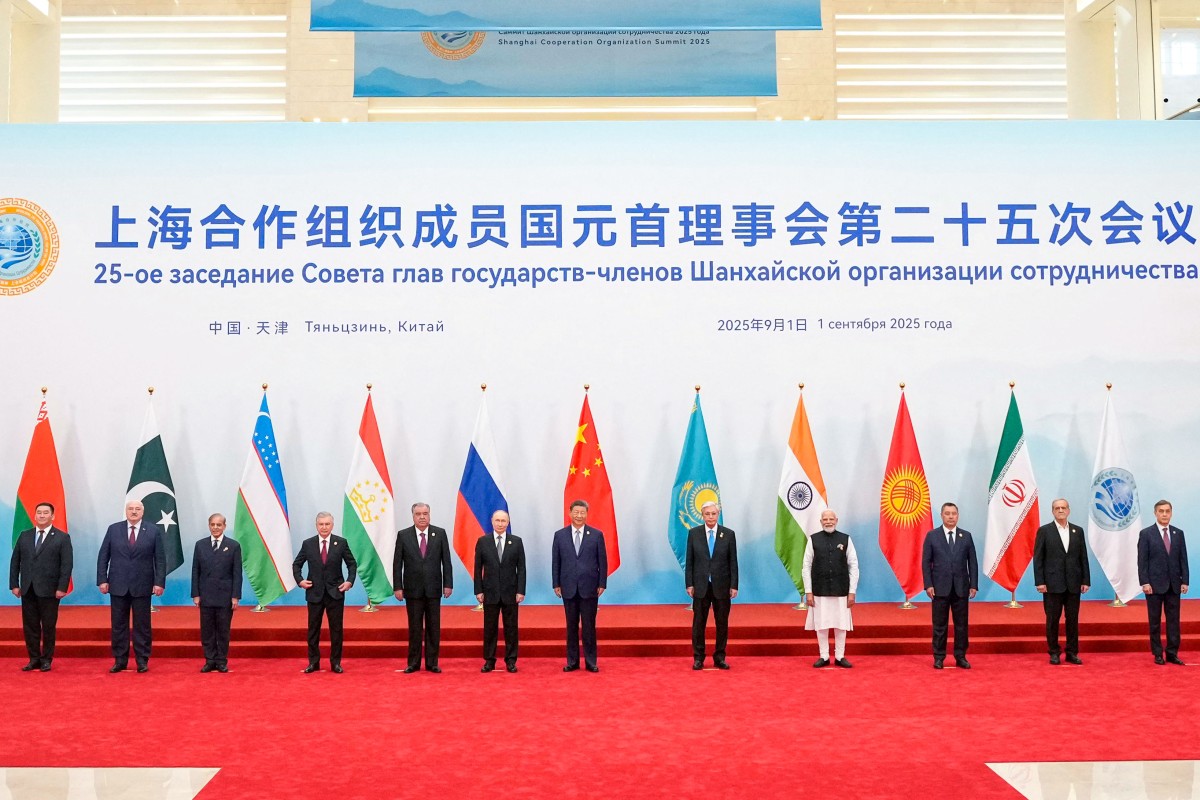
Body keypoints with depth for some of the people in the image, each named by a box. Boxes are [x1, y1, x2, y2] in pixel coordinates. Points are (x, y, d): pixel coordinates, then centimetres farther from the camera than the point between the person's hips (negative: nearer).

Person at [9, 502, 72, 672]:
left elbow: (67, 564, -5)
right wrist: (14, 584, 3)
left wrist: (62, 588, -13)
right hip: (27, 589, 4)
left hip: (49, 590, -3)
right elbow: (15, 561, 11)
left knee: (48, 626, 2)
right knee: (30, 626, 6)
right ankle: (34, 659, 15)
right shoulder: (24, 536, 11)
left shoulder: (62, 538, 0)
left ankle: (46, 660, 12)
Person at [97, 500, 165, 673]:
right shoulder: (113, 529, 4)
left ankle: (142, 661, 11)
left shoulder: (153, 531, 0)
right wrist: (102, 580, -3)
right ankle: (120, 660, 14)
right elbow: (103, 557, 5)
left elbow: (160, 559, -1)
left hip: (142, 586, -1)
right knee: (119, 625, 6)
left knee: (142, 625, 4)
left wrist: (159, 582, -8)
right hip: (118, 586, 1)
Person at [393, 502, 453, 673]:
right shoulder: (403, 535, -1)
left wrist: (448, 584, -3)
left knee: (433, 628, 5)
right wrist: (398, 587, -5)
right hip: (413, 589, -1)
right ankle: (413, 663, 13)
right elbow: (397, 564, 0)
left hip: (434, 588, 1)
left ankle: (431, 663, 12)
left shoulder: (440, 534, 1)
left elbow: (446, 561, 2)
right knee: (414, 628, 5)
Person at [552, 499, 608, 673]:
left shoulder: (597, 535, 1)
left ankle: (590, 662, 9)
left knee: (589, 626, 2)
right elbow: (555, 562, 5)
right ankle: (572, 662, 13)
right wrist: (556, 584, 1)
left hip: (589, 588, -1)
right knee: (571, 626, 7)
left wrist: (602, 584, -3)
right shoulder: (560, 535, 4)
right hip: (569, 588, 1)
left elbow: (602, 561, 2)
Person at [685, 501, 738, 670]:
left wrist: (734, 586, -3)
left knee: (722, 623, 5)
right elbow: (689, 561, 2)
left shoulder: (728, 534, 1)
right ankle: (698, 658, 12)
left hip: (721, 586, 0)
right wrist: (689, 584, -3)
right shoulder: (694, 533, 1)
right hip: (701, 585, 0)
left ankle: (719, 658, 14)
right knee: (698, 623, 4)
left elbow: (733, 561, 1)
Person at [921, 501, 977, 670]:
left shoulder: (966, 536, 6)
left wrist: (974, 585, -1)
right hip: (940, 588, -1)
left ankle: (960, 657, 14)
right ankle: (939, 657, 10)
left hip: (961, 588, 2)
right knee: (939, 625, 3)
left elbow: (972, 562, 6)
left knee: (961, 624, 5)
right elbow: (926, 562, 0)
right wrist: (928, 585, -8)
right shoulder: (932, 536, 1)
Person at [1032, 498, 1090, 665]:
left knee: (1073, 619, 6)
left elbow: (1083, 557, 9)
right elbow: (1038, 558, -2)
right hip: (1053, 584, -3)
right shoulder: (1044, 531, 0)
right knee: (1052, 620, 2)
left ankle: (1072, 653, 14)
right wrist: (1039, 582, -9)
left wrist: (1086, 581, 3)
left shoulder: (1078, 531, 10)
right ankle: (1054, 653, 11)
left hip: (1073, 583, 3)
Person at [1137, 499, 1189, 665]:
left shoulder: (1178, 533, 8)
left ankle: (1172, 653, 9)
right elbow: (1142, 560, -5)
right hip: (1154, 584, -3)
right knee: (1155, 621, 3)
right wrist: (1145, 582, -12)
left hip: (1174, 584, 3)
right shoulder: (1146, 534, -2)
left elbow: (1183, 559, 8)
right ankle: (1158, 654, 10)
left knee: (1173, 620, 4)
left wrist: (1184, 581, 1)